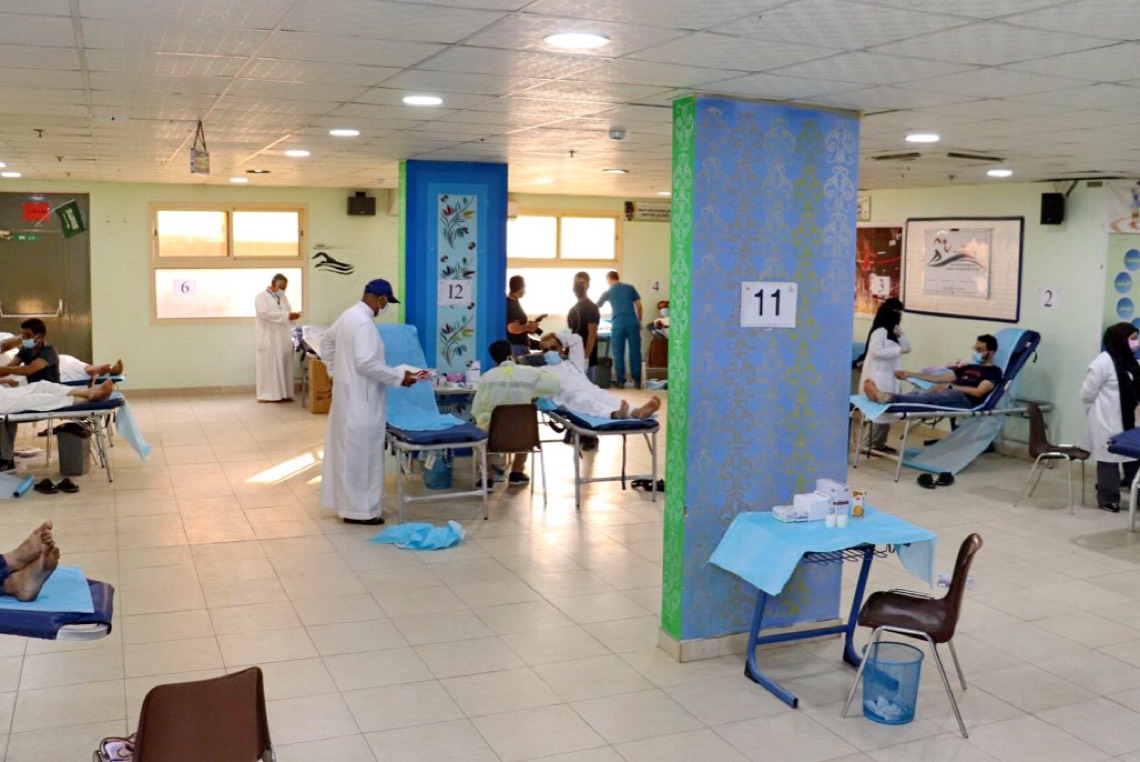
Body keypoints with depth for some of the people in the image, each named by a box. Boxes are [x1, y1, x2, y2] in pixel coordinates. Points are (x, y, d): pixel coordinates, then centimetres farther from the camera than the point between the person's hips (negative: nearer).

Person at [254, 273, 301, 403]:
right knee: (269, 366, -3)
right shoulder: (262, 297, -6)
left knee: (284, 366, 7)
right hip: (269, 339, -7)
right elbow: (265, 313, -21)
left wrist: (293, 315, -7)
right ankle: (266, 395, 1)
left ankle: (283, 393, 12)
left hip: (284, 339, 7)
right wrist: (287, 315, -25)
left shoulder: (283, 297, 16)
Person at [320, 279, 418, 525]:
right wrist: (399, 377, -21)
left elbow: (326, 341, 23)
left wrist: (336, 371, 23)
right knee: (361, 453, -3)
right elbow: (366, 363, -28)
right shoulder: (364, 323, -21)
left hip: (348, 394, 10)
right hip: (359, 399, -10)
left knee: (347, 450, 16)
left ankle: (346, 502, 26)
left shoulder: (349, 315, 10)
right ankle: (358, 509, 4)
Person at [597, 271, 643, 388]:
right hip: (633, 323, 1)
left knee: (618, 353, 6)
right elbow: (639, 306, 8)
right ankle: (637, 380, 5)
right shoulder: (630, 288, 12)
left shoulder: (608, 292, 11)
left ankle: (621, 381, 7)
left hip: (618, 324, -1)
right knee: (635, 352, 5)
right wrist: (639, 321, 18)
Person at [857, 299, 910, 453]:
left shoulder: (892, 331, 16)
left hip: (890, 376, 9)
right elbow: (876, 352, -21)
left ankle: (879, 443, 13)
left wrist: (900, 335, -4)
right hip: (878, 377, -9)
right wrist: (898, 350, -21)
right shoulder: (880, 331, -13)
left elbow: (907, 347, 13)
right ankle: (870, 444, -8)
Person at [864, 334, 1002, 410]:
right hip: (950, 394, 7)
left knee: (929, 396, -35)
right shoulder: (968, 367, 34)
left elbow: (978, 392, -7)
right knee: (918, 394, -24)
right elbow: (939, 378, 29)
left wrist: (950, 387, -12)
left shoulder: (994, 371, 11)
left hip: (964, 399, -7)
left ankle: (888, 398, -59)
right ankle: (885, 396, -52)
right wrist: (910, 374, 22)